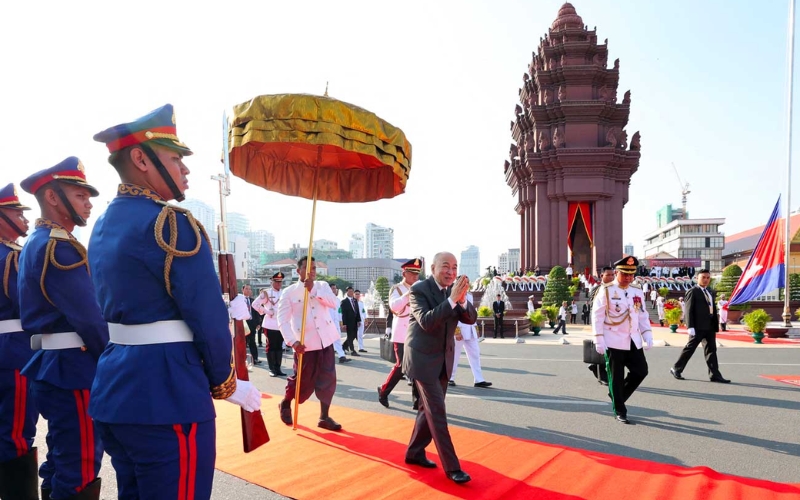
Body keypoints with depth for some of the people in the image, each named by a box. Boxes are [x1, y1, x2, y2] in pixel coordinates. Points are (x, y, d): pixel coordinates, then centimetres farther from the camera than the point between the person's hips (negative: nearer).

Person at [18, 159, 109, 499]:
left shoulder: (36, 244, 16)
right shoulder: (59, 247, -16)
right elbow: (88, 317, -21)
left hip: (54, 365, 11)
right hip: (73, 369, -10)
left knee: (61, 462, 19)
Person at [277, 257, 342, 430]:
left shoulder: (322, 286, 8)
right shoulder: (289, 292, -3)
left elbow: (334, 303, -9)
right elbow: (282, 320, -9)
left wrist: (313, 290, -16)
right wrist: (292, 341, -20)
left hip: (325, 341, 3)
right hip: (305, 344, -3)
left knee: (328, 379, 2)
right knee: (303, 381, 6)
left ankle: (324, 417, 14)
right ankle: (285, 404, 35)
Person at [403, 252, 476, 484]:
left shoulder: (455, 290, 3)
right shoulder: (419, 289, -16)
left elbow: (471, 318, -5)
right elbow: (426, 322, -28)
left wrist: (462, 300, -24)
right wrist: (451, 299, -34)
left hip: (444, 359, 7)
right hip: (423, 358, -7)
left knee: (429, 409, 15)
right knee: (437, 411, -6)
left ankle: (414, 452, 30)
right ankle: (451, 466, 0)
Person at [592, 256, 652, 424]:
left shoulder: (638, 292, 9)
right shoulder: (606, 291, -8)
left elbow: (643, 315, 14)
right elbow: (597, 316, -9)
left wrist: (647, 334, 1)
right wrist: (599, 339, -13)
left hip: (634, 341, 6)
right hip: (614, 341, -5)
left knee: (641, 371, 5)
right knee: (616, 377, 2)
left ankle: (617, 396, 27)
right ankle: (620, 412, 15)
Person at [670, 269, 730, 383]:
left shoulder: (710, 292, 18)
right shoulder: (693, 291, -5)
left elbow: (713, 309, 16)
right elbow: (688, 310, -11)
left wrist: (716, 325, 8)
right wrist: (690, 326, -18)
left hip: (710, 326, 7)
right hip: (698, 326, -7)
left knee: (711, 350, 6)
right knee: (690, 348, -1)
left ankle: (715, 375, 9)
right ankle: (676, 369, 11)